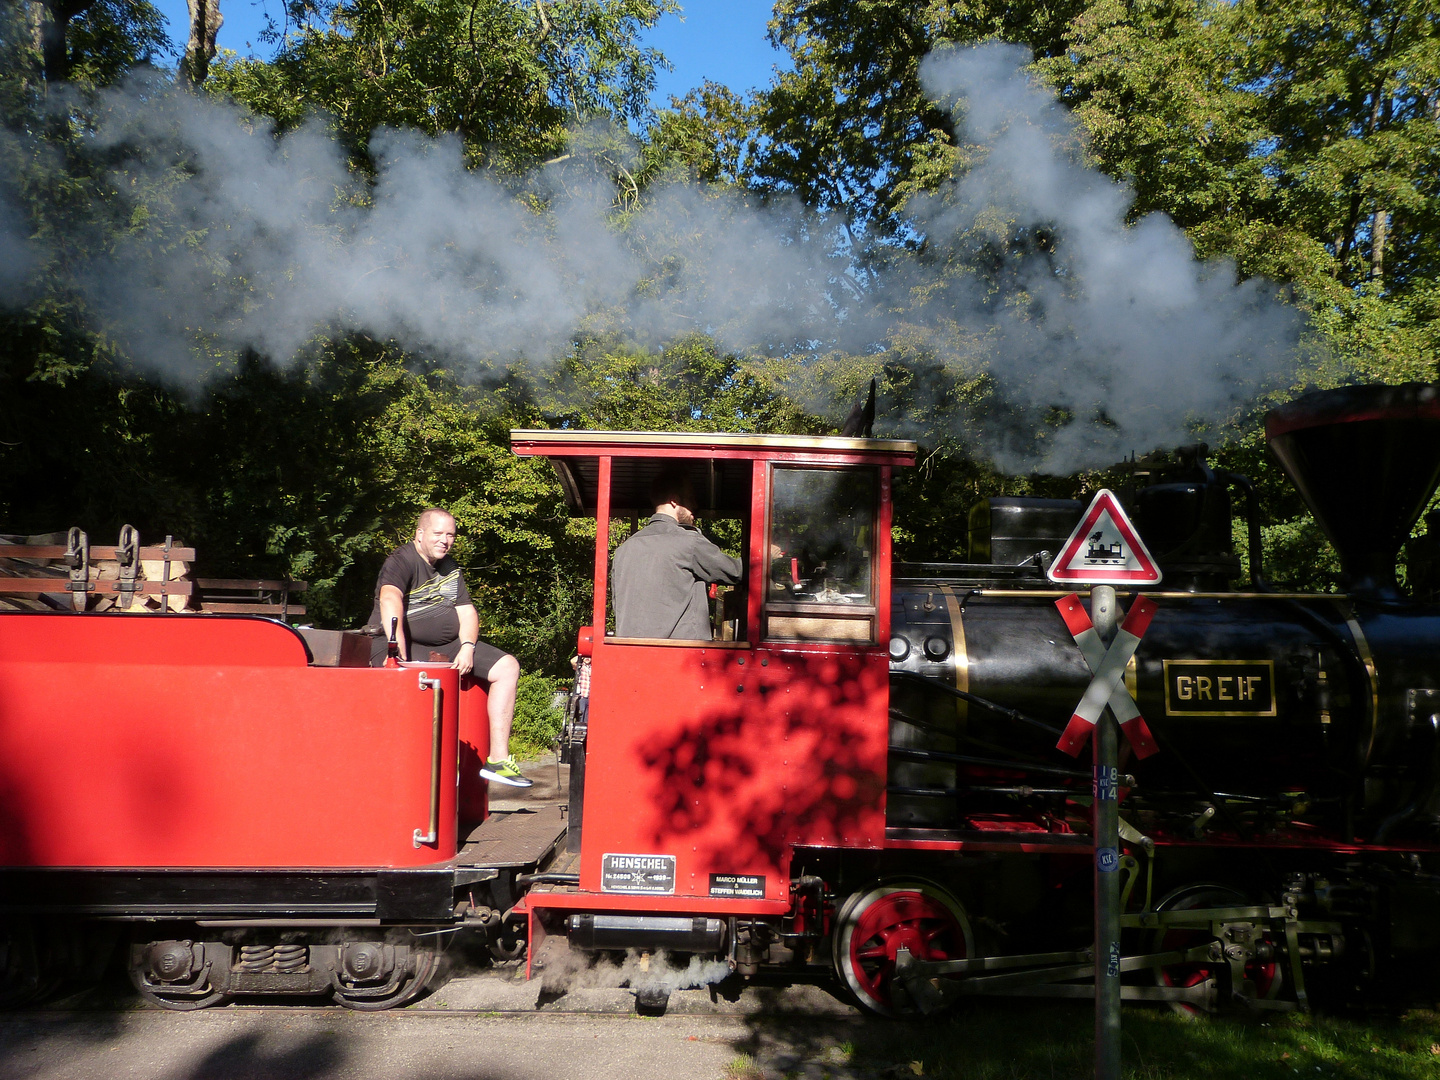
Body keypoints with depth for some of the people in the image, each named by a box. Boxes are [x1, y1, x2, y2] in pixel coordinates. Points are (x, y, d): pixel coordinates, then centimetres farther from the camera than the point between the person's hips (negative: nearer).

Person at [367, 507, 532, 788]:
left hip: (447, 645, 7)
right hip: (403, 645, -7)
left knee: (507, 667, -4)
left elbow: (467, 611, 13)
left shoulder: (450, 567, 18)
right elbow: (389, 599, -27)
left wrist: (467, 648, -8)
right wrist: (398, 651, -41)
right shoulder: (402, 561, -8)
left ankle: (498, 759, -6)